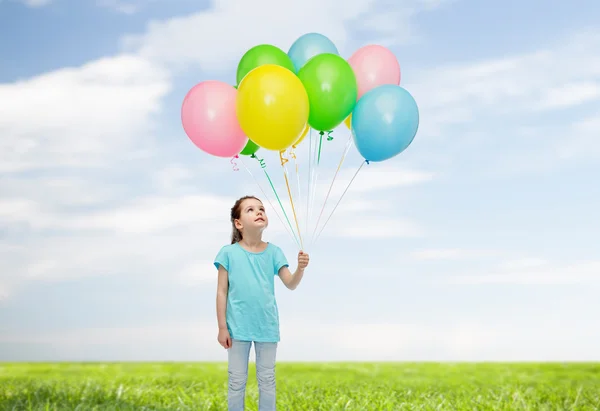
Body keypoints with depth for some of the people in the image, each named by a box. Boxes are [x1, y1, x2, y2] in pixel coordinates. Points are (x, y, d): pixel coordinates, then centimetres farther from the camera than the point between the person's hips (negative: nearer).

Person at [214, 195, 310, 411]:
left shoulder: (274, 252, 0)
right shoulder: (228, 253, -6)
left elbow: (291, 284, -4)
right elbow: (222, 292, -4)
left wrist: (300, 268, -25)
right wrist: (222, 327, -5)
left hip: (267, 326, 2)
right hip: (238, 326, -2)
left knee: (267, 379, 11)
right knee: (236, 380, 8)